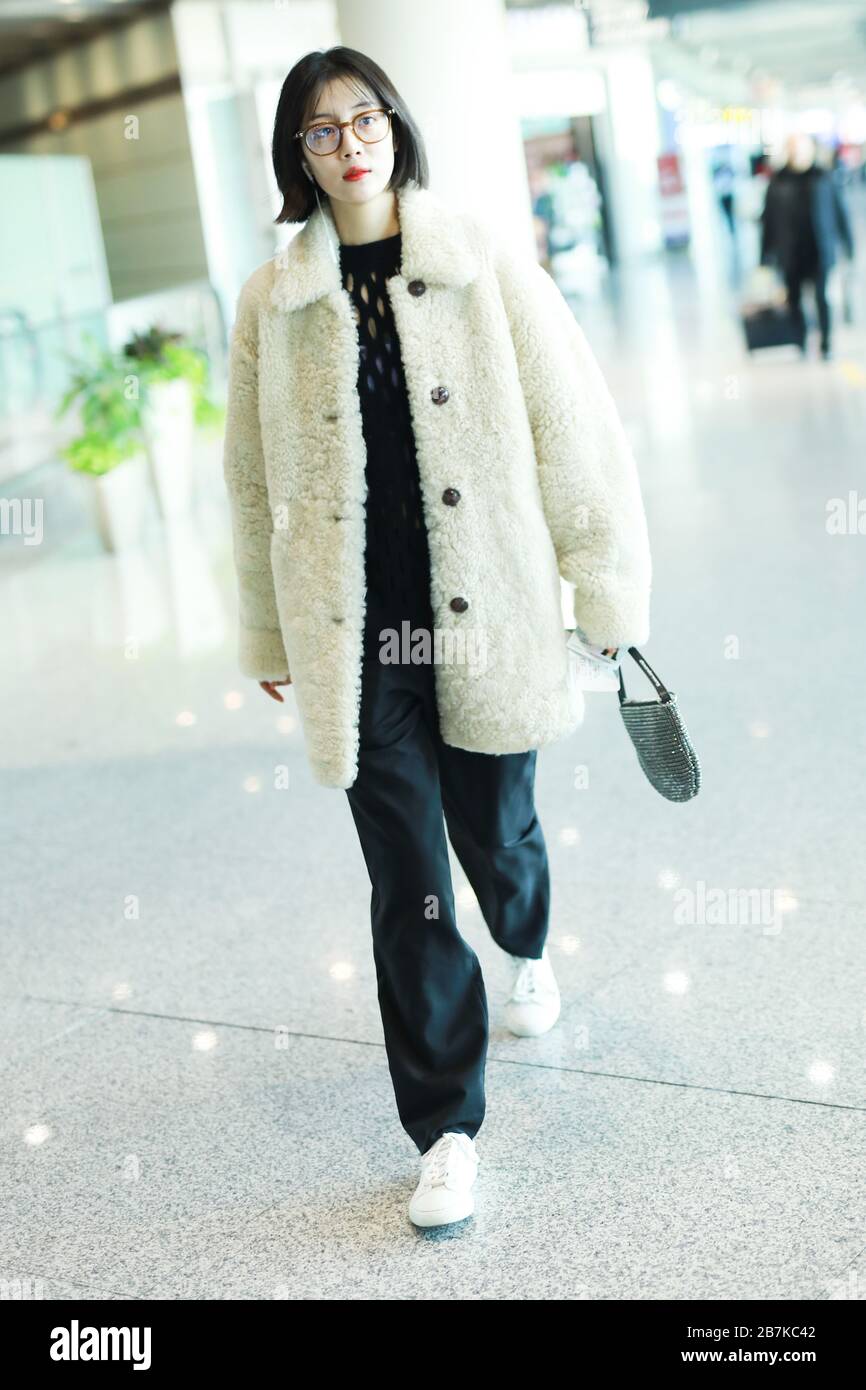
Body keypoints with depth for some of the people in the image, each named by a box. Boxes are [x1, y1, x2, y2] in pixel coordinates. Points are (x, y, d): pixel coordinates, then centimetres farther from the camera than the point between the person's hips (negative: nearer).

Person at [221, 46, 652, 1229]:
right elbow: (256, 479, 11)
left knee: (497, 834, 15)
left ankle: (529, 953, 53)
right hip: (360, 641, 1)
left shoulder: (484, 264, -2)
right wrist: (267, 631, 16)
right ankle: (445, 1131, 15)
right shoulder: (272, 301, 3)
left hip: (485, 621, 0)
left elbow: (573, 432, -1)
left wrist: (609, 589, -1)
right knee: (408, 885, 1)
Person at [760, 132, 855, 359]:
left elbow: (840, 212, 4)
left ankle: (826, 344, 12)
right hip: (791, 256, 1)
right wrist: (766, 255, 1)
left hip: (820, 253, -1)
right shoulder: (778, 182, -1)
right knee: (794, 299, 5)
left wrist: (848, 245, 4)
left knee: (822, 297, 0)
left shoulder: (824, 178, -1)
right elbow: (768, 219, 2)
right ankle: (799, 344, 19)